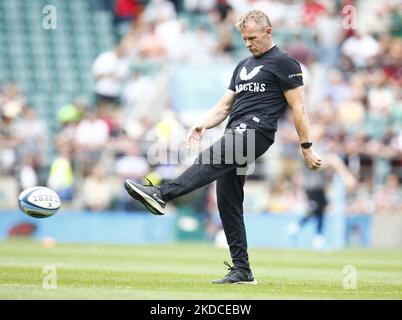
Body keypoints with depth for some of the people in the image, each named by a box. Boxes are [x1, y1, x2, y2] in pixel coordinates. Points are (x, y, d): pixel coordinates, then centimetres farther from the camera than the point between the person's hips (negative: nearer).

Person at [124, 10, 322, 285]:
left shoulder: (284, 63, 2)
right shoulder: (243, 66, 27)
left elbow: (298, 108, -2)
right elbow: (225, 105, 26)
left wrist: (307, 148, -7)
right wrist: (204, 124, 6)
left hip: (257, 129, -9)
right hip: (235, 133, 9)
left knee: (210, 161, -32)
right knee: (227, 201, 2)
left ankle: (162, 194, -52)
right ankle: (242, 271, 3)